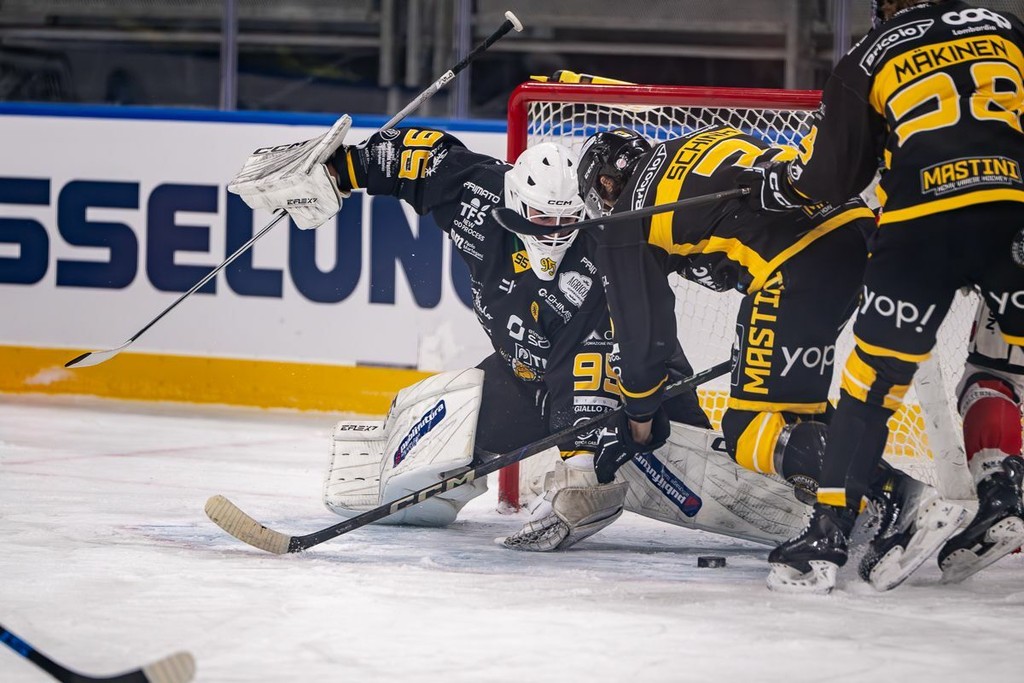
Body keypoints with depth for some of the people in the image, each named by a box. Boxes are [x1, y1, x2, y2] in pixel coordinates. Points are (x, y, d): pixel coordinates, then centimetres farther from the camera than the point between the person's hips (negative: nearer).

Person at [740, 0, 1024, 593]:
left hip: (923, 227, -2)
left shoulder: (870, 60, 11)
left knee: (874, 377, 2)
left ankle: (831, 532, -3)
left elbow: (829, 172, 12)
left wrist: (771, 186, 29)